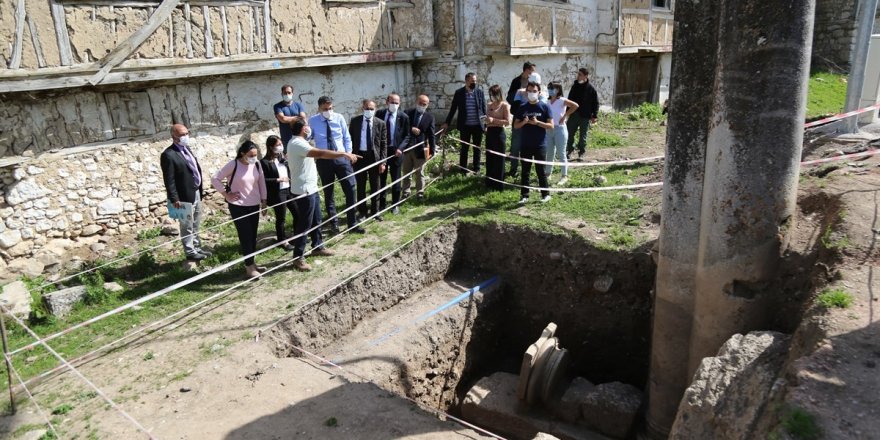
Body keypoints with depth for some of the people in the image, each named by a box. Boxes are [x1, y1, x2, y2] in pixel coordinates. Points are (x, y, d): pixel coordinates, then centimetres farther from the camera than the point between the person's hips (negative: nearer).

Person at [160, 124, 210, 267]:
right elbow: (169, 180, -19)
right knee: (187, 227, 7)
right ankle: (190, 253, 20)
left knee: (195, 226, 21)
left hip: (196, 194, 8)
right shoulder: (168, 155, -18)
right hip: (185, 197, -8)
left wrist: (200, 190, 15)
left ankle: (197, 248, 34)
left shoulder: (187, 149, 10)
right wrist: (175, 199, -20)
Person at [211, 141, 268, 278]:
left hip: (254, 205, 5)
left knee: (253, 236, 11)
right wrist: (226, 194, -11)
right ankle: (249, 266, 4)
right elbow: (215, 179, -10)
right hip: (238, 207, -5)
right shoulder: (233, 165, -14)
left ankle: (251, 263, 23)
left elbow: (261, 182, 9)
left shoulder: (257, 164, -1)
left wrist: (264, 201, 10)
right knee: (245, 236, -3)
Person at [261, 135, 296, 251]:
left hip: (289, 190, 7)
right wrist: (278, 180, -21)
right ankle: (282, 241, 24)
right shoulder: (265, 162, -14)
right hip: (277, 194, -6)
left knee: (297, 213, 13)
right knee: (281, 218, 7)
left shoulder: (282, 157, 6)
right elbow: (263, 180, -18)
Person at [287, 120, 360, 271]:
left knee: (316, 220, 21)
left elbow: (315, 154, 22)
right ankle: (298, 257, 7)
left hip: (311, 188, 10)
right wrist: (344, 154, -35)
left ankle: (318, 247, 36)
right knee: (304, 224, -2)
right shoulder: (297, 143, -22)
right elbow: (320, 153, -35)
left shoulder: (298, 142, 12)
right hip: (304, 191, -10)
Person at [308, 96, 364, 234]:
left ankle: (352, 224, 7)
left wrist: (348, 154, -1)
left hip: (341, 157, 1)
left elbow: (347, 138, 6)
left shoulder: (339, 118, 2)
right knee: (328, 193, 9)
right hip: (324, 160, 0)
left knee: (350, 189, -3)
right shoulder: (313, 121, -1)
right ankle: (334, 224, 23)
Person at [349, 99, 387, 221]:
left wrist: (382, 162, -7)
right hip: (359, 156, 0)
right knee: (360, 186, 7)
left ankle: (374, 211, 23)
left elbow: (384, 144, -1)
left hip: (374, 157, 0)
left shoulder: (380, 123, -1)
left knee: (375, 186, 9)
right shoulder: (355, 121, 1)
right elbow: (350, 139, 5)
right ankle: (362, 212, 20)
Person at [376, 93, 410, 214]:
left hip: (396, 151, -1)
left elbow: (406, 136, -2)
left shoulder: (404, 117, -5)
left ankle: (395, 205, 22)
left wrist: (400, 148, -16)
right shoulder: (379, 114, 0)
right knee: (381, 179, 11)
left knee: (395, 179, 8)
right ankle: (381, 204, 23)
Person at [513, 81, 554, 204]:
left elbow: (551, 125, -5)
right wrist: (524, 122, -12)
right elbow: (516, 125, 9)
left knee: (541, 171, 2)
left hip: (540, 145, -3)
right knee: (525, 171, 6)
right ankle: (525, 195, 12)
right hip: (525, 145, 3)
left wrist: (537, 122, -18)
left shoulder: (544, 107, -1)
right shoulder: (522, 108, 7)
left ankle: (546, 194, 15)